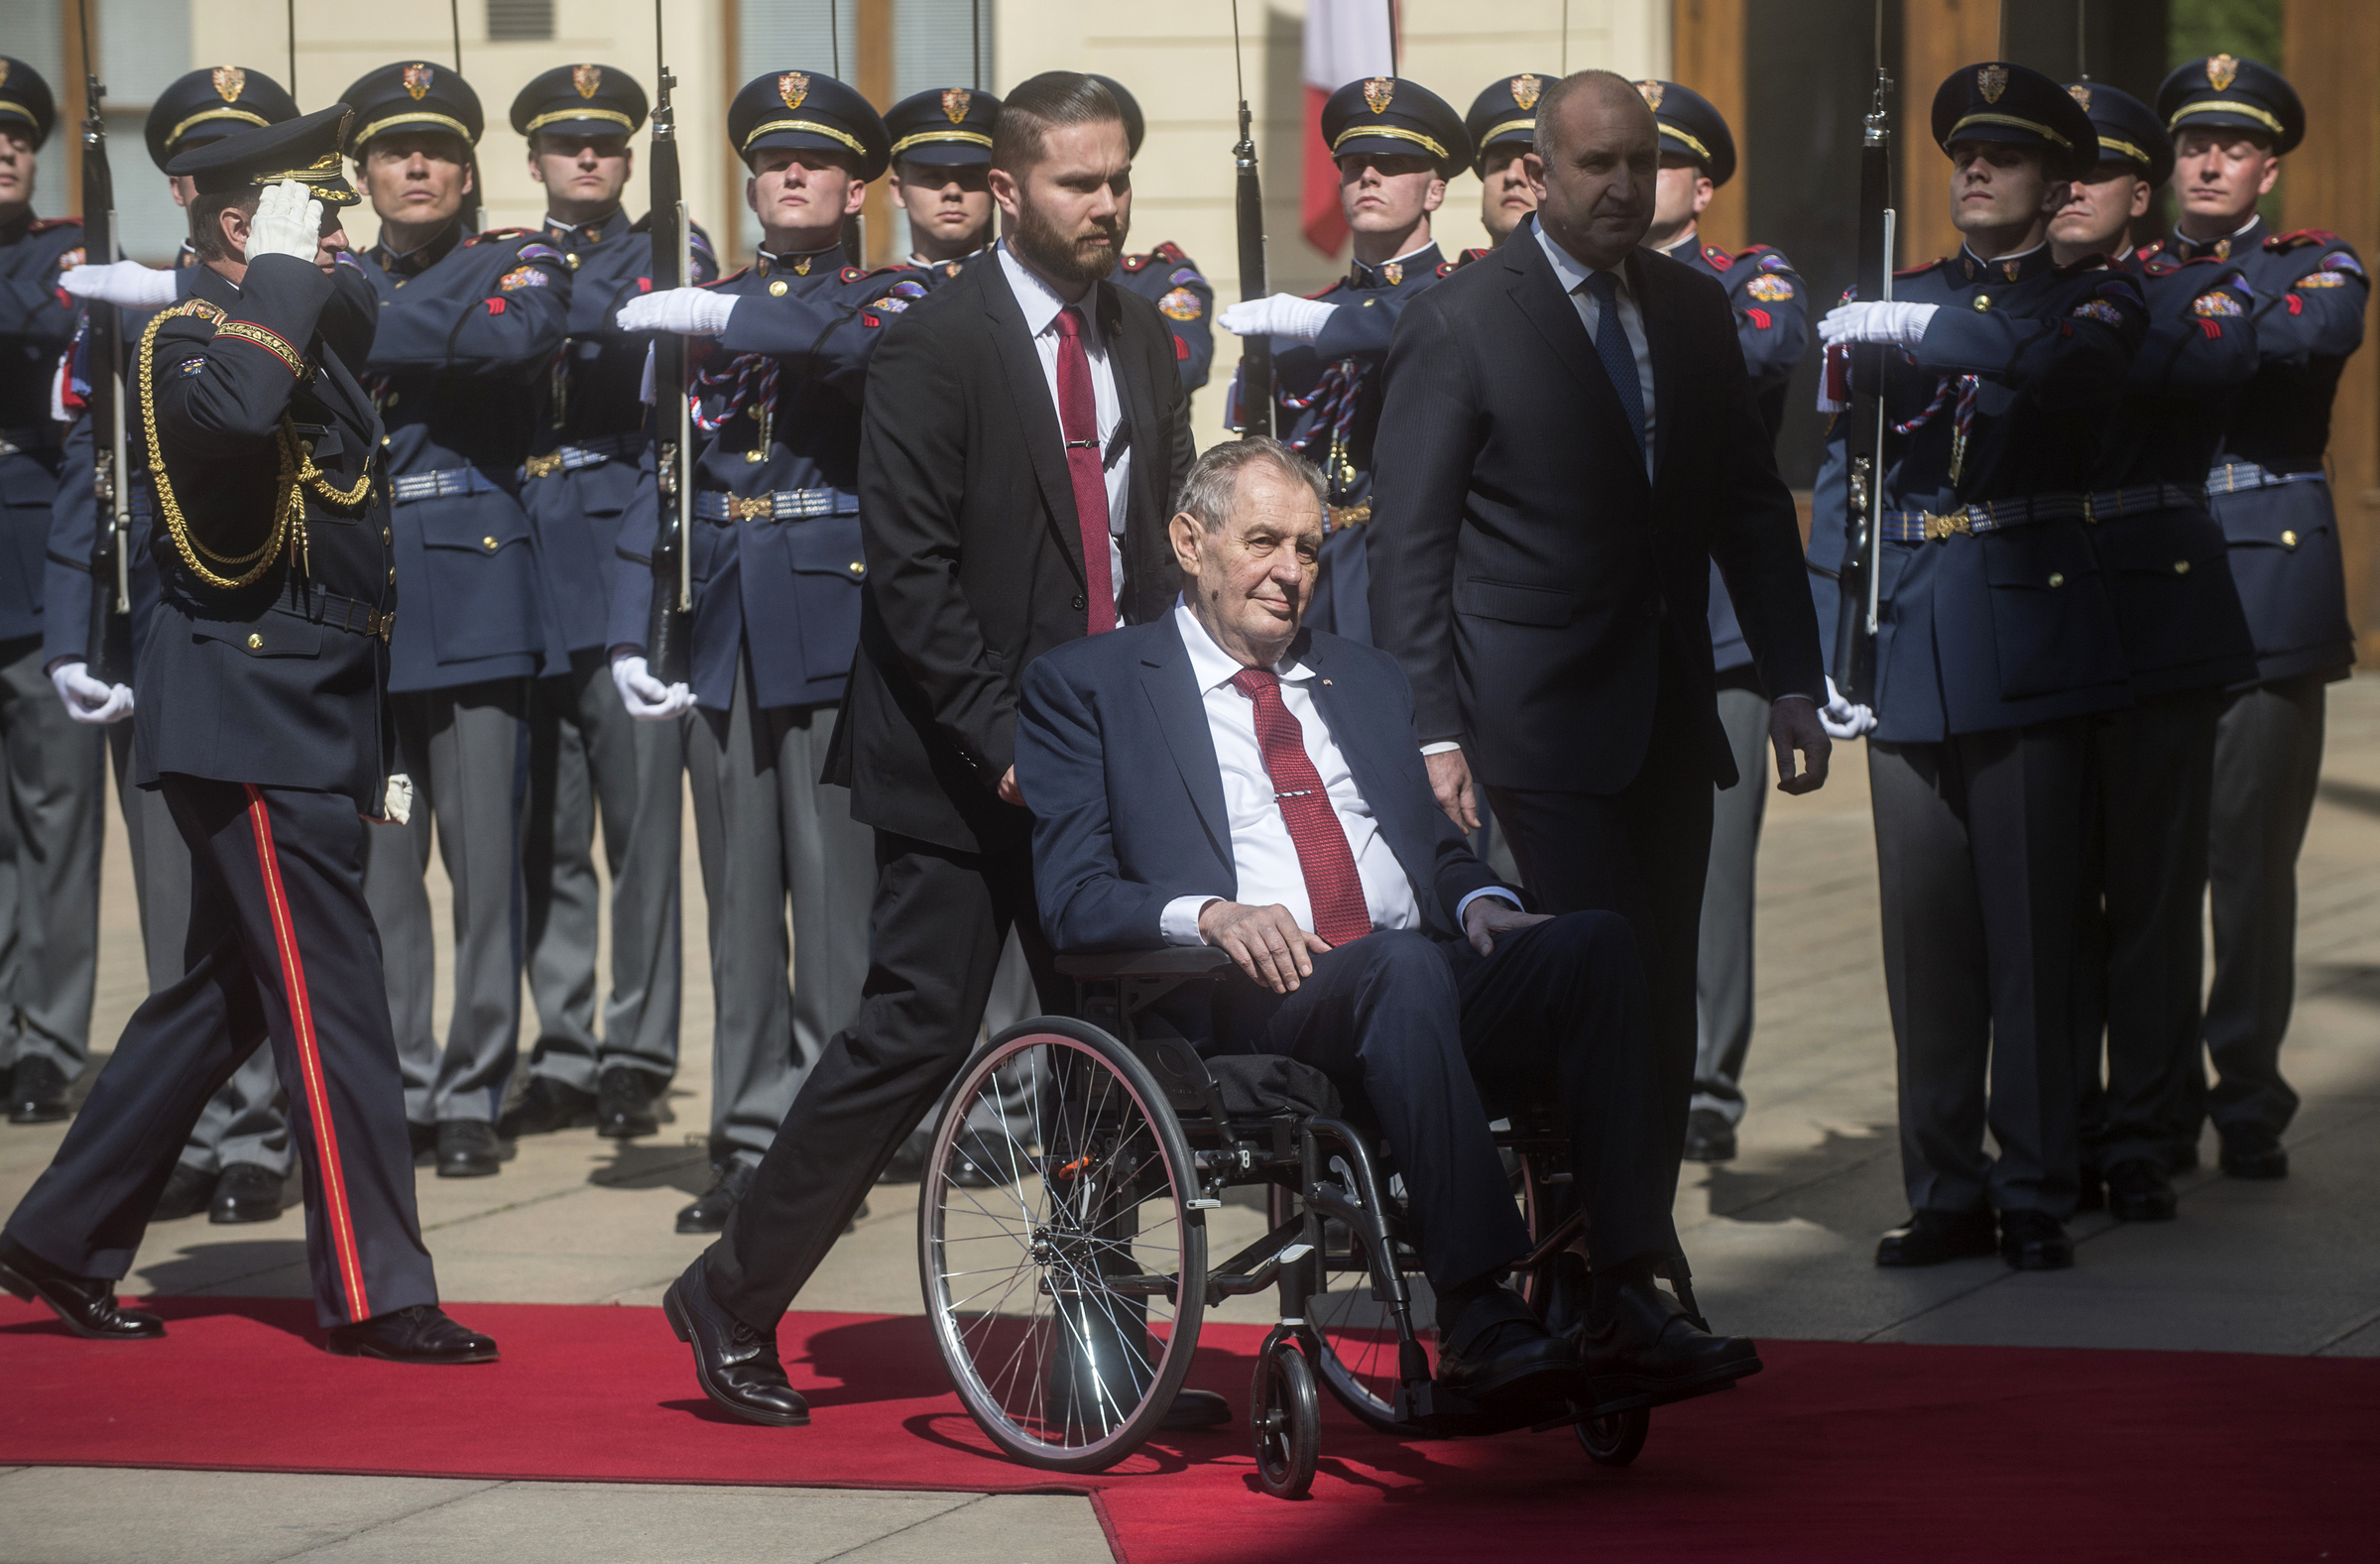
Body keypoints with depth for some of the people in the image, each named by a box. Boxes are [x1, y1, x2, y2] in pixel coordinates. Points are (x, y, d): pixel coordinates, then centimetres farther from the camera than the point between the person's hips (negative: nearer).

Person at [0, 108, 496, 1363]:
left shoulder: (324, 340, 18)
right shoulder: (186, 340, -10)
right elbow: (235, 411, -37)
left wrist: (377, 754, 22)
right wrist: (278, 274, -23)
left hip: (315, 722, 9)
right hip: (247, 721, -9)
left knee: (223, 999, 13)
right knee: (334, 1002, -8)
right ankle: (374, 1293, -4)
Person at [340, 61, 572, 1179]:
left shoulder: (517, 264, 6)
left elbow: (517, 337, -18)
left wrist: (367, 331, -16)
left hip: (474, 595, -3)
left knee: (485, 857, -3)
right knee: (373, 864, 2)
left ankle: (472, 1094, 5)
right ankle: (395, 1087, 11)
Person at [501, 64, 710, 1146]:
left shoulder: (669, 251, 7)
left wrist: (559, 295, -22)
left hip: (630, 567, -4)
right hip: (527, 574, 4)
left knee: (642, 821, -6)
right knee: (544, 834, 5)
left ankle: (637, 1057, -1)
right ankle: (562, 1056, 11)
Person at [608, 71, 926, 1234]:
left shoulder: (889, 296, 5)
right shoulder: (695, 310, 16)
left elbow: (869, 343, -21)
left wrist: (724, 317, -25)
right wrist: (631, 633, 4)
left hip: (836, 618, -4)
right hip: (722, 626, 4)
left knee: (834, 888, -5)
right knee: (739, 896, 5)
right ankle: (752, 1139, 9)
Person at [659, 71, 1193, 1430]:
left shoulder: (1146, 343, 11)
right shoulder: (937, 345, -10)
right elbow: (911, 572, -13)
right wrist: (1000, 743, -18)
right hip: (964, 761, -6)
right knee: (915, 1036, -7)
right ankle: (733, 1302, 6)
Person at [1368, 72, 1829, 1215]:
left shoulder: (1695, 311, 12)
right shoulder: (1460, 324, -5)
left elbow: (1752, 506, 16)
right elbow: (1409, 542, -6)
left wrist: (1792, 682, 9)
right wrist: (1432, 731, -12)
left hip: (1668, 716, 6)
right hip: (1543, 723, -6)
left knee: (1664, 1007, 5)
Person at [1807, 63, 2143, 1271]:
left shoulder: (2094, 300, 6)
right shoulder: (1897, 304, 15)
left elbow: (2068, 358, -20)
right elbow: (1840, 478, 12)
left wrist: (1928, 330, -25)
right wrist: (1827, 651, 4)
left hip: (2029, 641, -3)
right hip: (1908, 648, 3)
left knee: (2031, 930, -3)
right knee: (1923, 933, 3)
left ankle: (2036, 1195, 3)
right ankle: (1945, 1193, 10)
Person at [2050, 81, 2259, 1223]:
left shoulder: (2197, 294, 3)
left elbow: (2217, 360, -20)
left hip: (2159, 627, -2)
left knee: (2154, 892, 0)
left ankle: (2140, 1141, 7)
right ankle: (2060, 1139, 13)